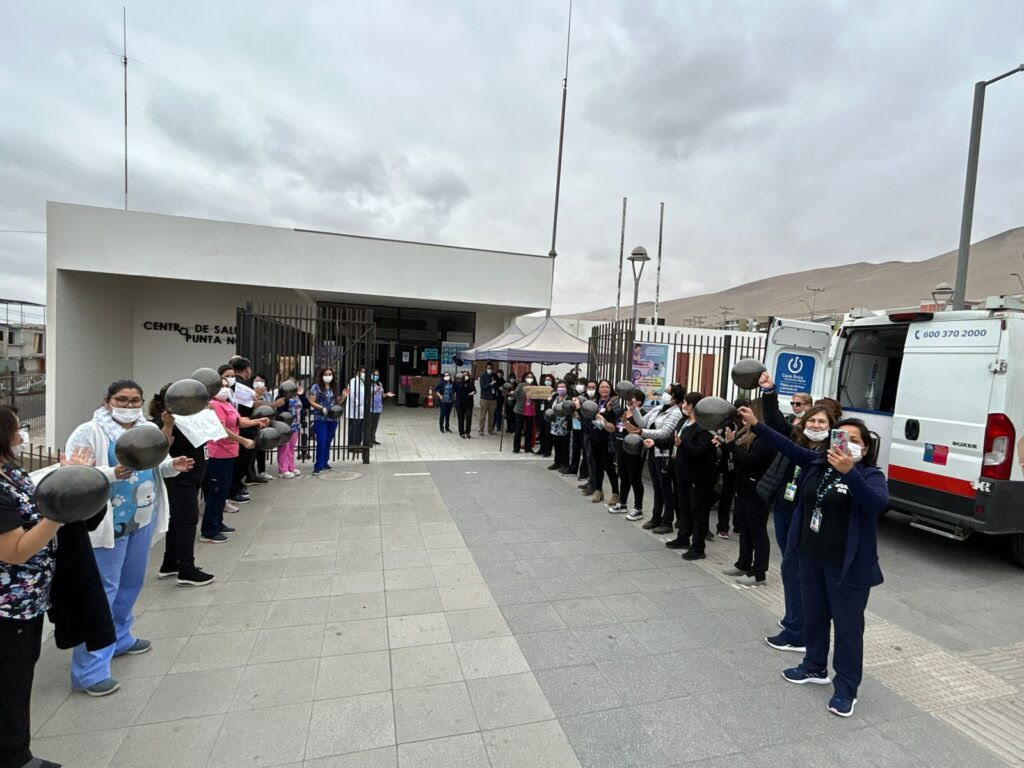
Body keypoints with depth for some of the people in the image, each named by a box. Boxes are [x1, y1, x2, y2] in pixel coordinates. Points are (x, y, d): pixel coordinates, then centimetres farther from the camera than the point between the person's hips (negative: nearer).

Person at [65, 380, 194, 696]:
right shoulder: (90, 432, -13)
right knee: (102, 591, -2)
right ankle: (89, 670, 8)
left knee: (131, 583, 20)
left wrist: (173, 465, -6)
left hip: (142, 519, 7)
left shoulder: (149, 430, 6)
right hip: (108, 523, -7)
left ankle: (119, 638, 39)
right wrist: (112, 474, -32)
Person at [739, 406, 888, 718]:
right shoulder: (818, 463, 2)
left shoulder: (871, 476, -14)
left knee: (847, 625, 6)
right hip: (811, 556, 6)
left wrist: (849, 472, -46)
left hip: (847, 565, -6)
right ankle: (815, 668, 40)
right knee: (814, 615, 21)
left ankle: (846, 689, 22)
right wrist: (756, 425, -1)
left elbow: (878, 503, -32)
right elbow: (789, 447, 4)